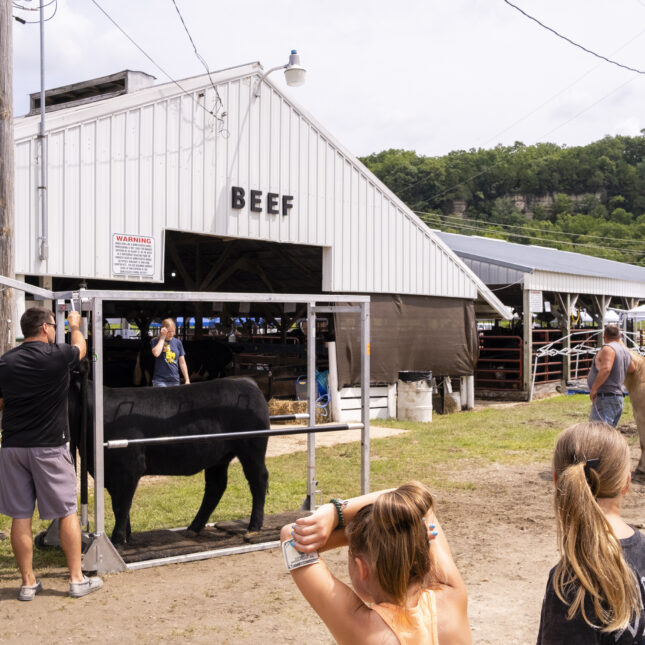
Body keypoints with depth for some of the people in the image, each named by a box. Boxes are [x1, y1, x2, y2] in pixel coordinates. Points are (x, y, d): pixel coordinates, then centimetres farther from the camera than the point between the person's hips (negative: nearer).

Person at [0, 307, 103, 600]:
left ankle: (28, 583, 14)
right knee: (67, 513, 8)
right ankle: (77, 579, 13)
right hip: (49, 447, -3)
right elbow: (80, 346, 12)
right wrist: (74, 325, 31)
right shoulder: (57, 356, -10)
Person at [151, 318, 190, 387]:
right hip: (160, 381, -3)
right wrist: (162, 337, -12)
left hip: (175, 381, 3)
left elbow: (182, 363, 12)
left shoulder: (178, 342, 9)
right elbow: (156, 353, -22)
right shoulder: (156, 342, 1)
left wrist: (187, 380, 8)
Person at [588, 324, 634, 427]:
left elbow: (606, 369, -27)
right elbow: (631, 369, 34)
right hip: (618, 397, 10)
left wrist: (594, 388, -22)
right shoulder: (625, 351, 15)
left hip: (605, 398, -10)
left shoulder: (608, 348, -12)